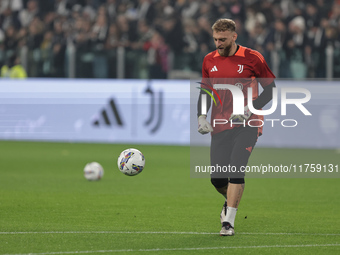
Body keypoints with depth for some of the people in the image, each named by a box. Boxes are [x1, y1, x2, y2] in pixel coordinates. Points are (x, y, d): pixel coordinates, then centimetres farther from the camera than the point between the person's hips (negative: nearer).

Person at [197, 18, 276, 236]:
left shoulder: (252, 58, -4)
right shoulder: (209, 61, 9)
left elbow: (271, 88, 0)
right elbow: (205, 91, 20)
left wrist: (250, 109, -13)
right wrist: (202, 116, 4)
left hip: (247, 125, -4)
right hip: (220, 126, 4)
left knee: (236, 170, -17)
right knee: (217, 178, 0)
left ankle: (229, 222, -14)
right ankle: (231, 201, 34)